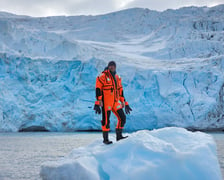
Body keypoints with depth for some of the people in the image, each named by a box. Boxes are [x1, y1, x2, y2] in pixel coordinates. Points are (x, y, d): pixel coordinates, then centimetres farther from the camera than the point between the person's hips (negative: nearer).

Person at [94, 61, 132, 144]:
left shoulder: (117, 78, 14)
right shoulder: (103, 76, -6)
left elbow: (120, 91, 20)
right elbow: (98, 90, -10)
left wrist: (124, 104, 17)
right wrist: (98, 103, -17)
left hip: (116, 102, 6)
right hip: (106, 103, -6)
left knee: (122, 118, 3)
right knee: (106, 121, -2)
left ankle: (119, 136, 14)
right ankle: (105, 139, 9)